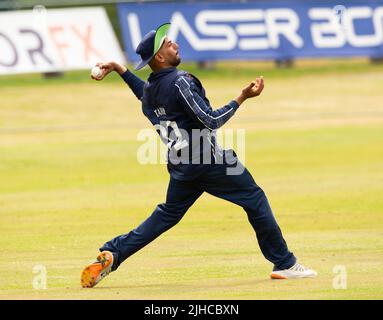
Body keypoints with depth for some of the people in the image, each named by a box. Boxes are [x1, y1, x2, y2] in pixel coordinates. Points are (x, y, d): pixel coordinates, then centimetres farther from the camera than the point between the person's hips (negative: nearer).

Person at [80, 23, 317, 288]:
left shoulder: (148, 90, 7)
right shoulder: (180, 82, -17)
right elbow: (211, 120, -21)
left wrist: (118, 68, 34)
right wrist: (242, 97, -18)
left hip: (180, 166, 8)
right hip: (209, 160, -8)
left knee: (167, 214, 20)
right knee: (255, 200, 2)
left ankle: (111, 254, 9)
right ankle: (284, 265, 2)